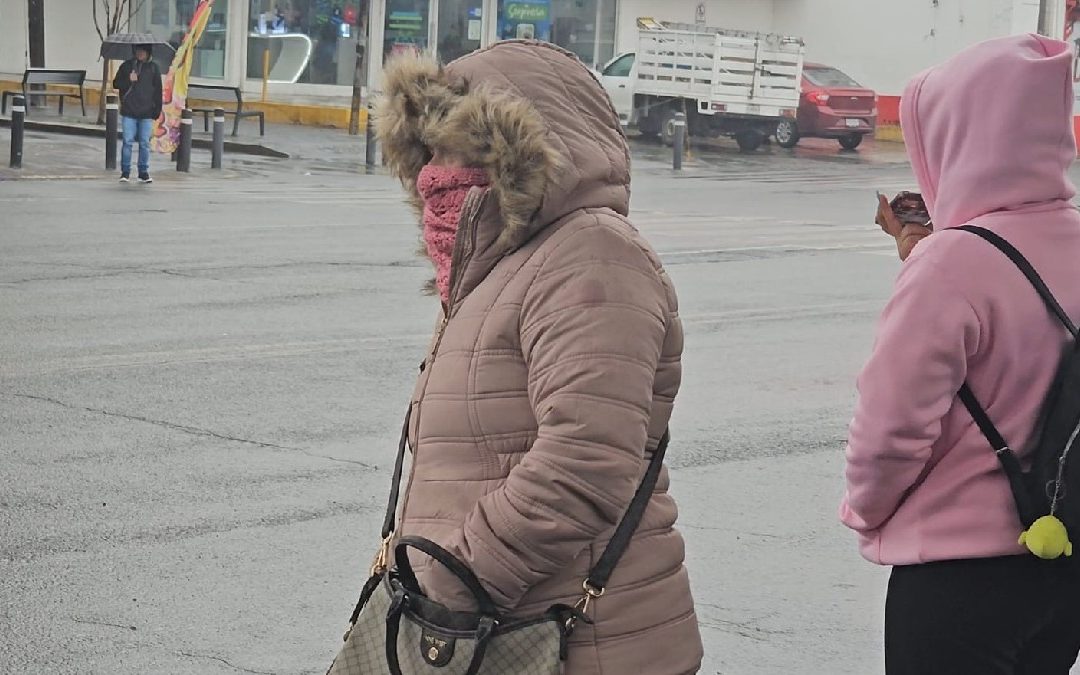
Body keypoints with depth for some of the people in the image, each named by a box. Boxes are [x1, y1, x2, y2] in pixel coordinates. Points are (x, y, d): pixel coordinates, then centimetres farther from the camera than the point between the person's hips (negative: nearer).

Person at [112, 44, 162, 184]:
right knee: (127, 142, -1)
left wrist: (157, 110, 1)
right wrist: (129, 80, -12)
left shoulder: (153, 68, 6)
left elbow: (158, 90, 7)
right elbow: (116, 83, 6)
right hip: (128, 112, 0)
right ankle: (125, 172, 5)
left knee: (145, 143, 3)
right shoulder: (126, 66, 5)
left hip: (146, 113, 0)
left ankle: (144, 173, 10)